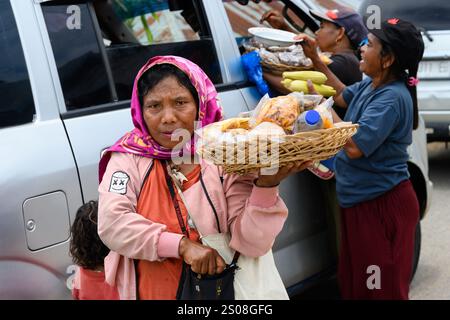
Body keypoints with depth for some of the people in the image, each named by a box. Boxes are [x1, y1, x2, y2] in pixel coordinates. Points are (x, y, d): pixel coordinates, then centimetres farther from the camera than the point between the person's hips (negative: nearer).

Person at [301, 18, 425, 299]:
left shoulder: (392, 98, -23)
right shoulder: (371, 85, 5)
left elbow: (355, 147, -29)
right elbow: (342, 95, 27)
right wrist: (316, 60, 19)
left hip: (383, 205, -10)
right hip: (360, 200, 10)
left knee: (383, 287, 0)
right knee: (353, 282, 17)